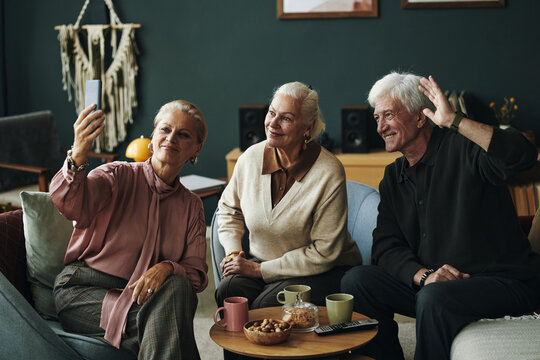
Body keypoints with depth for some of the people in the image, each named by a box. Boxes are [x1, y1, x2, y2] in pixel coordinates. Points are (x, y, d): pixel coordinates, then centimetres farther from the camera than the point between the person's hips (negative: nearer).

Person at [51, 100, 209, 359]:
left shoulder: (191, 205, 13)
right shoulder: (119, 175, 1)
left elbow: (197, 274, 4)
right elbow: (72, 206, -20)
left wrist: (167, 268, -20)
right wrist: (78, 157, -41)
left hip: (142, 296, 4)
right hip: (83, 291, -4)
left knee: (177, 286, -29)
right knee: (165, 320, -30)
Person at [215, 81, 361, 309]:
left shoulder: (329, 173, -18)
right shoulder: (251, 158, -3)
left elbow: (324, 253, -16)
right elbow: (228, 209, 18)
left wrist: (260, 269, -16)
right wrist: (233, 253, 0)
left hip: (324, 271, -4)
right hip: (259, 261, 4)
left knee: (266, 305, -30)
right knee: (228, 291, -26)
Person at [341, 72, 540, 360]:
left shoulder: (460, 147, -9)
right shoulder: (393, 177, 13)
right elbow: (385, 247, 5)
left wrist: (453, 121, -28)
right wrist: (423, 275, -15)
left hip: (504, 283, -6)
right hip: (434, 283, 7)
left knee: (434, 298, -34)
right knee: (356, 281, -9)